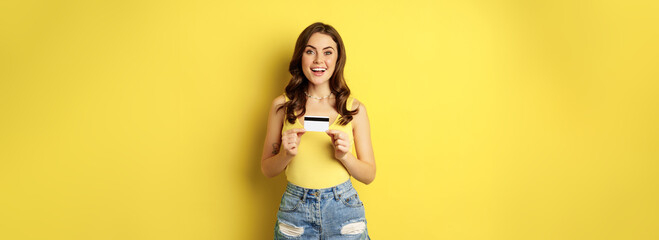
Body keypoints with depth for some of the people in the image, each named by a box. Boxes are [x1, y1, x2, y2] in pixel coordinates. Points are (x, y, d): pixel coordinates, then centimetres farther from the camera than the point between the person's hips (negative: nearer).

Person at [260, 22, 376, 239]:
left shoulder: (354, 109, -2)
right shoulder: (282, 105, -1)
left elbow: (369, 175, 2)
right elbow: (267, 170, 4)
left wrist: (345, 156, -16)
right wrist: (287, 154, -15)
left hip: (343, 209, 0)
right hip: (295, 211, 1)